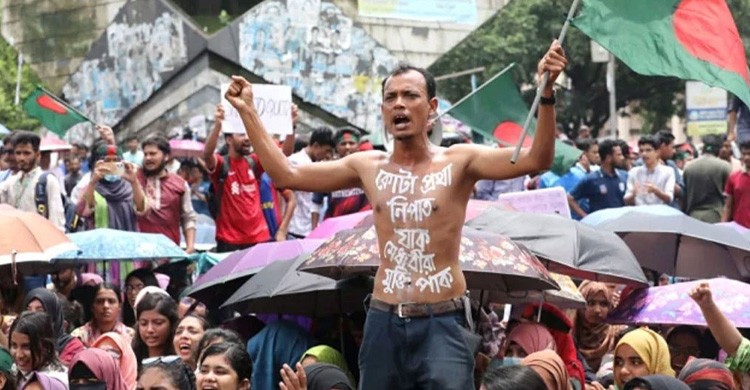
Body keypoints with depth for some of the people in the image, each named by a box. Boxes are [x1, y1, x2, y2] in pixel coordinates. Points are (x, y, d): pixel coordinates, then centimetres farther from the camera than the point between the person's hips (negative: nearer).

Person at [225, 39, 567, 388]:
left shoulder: (458, 162, -4)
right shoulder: (368, 167, 7)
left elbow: (536, 159, -16)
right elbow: (285, 174, 10)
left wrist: (546, 92, -30)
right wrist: (247, 111, 8)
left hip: (442, 324, -4)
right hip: (384, 323, 4)